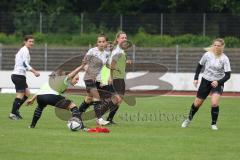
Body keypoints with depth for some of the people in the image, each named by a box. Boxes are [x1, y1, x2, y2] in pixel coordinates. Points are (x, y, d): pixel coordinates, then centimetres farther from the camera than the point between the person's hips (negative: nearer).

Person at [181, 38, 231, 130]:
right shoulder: (207, 55, -10)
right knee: (197, 103, 8)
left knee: (214, 103, -24)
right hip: (206, 81, 2)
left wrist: (218, 82, -28)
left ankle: (214, 124, -5)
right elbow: (200, 65, 6)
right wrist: (196, 78, 1)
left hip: (217, 83, -2)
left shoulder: (224, 59, -14)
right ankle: (189, 119, 35)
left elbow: (228, 75, -16)